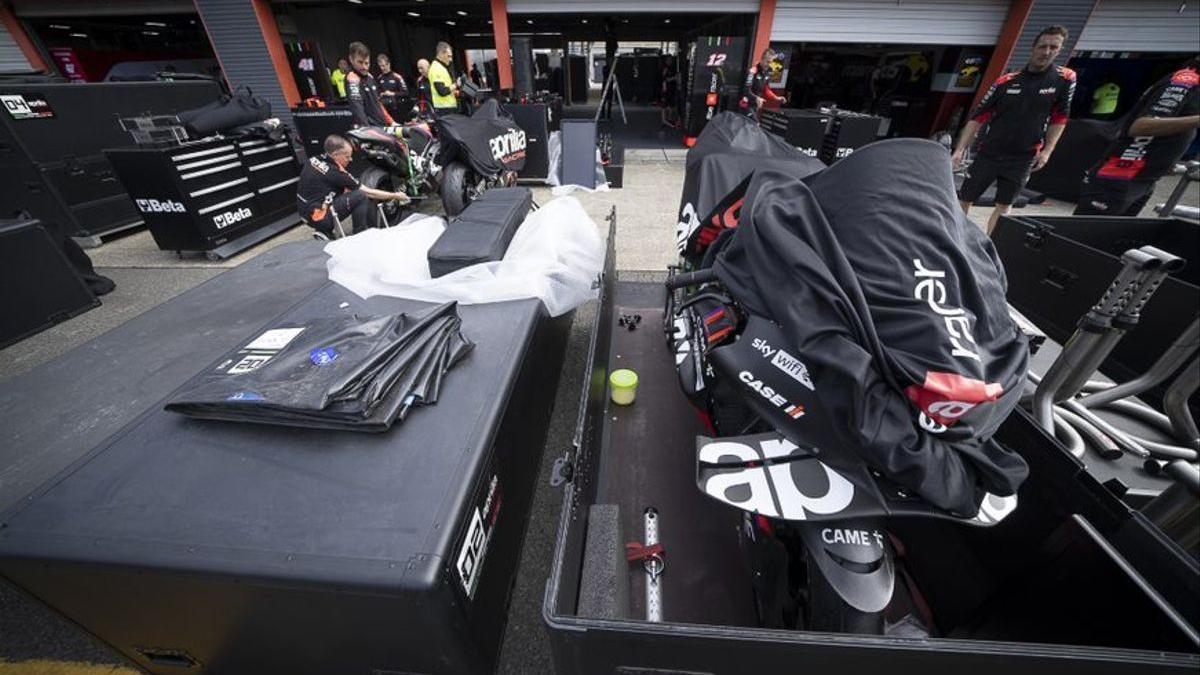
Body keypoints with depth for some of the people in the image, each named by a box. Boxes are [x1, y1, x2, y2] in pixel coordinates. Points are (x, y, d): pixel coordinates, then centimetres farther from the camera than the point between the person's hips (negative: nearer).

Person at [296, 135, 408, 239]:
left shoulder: (313, 160, 3)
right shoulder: (334, 172, -20)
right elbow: (367, 192, -15)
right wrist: (395, 195, -8)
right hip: (318, 217, -9)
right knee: (361, 196, -20)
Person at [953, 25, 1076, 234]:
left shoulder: (1065, 79, -1)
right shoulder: (1006, 81, -2)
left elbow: (1059, 119, 3)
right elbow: (978, 118, -2)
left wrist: (1046, 151, -6)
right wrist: (960, 149, -12)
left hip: (1022, 159, 1)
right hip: (988, 154, 0)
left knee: (1004, 206, 5)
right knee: (964, 200, 1)